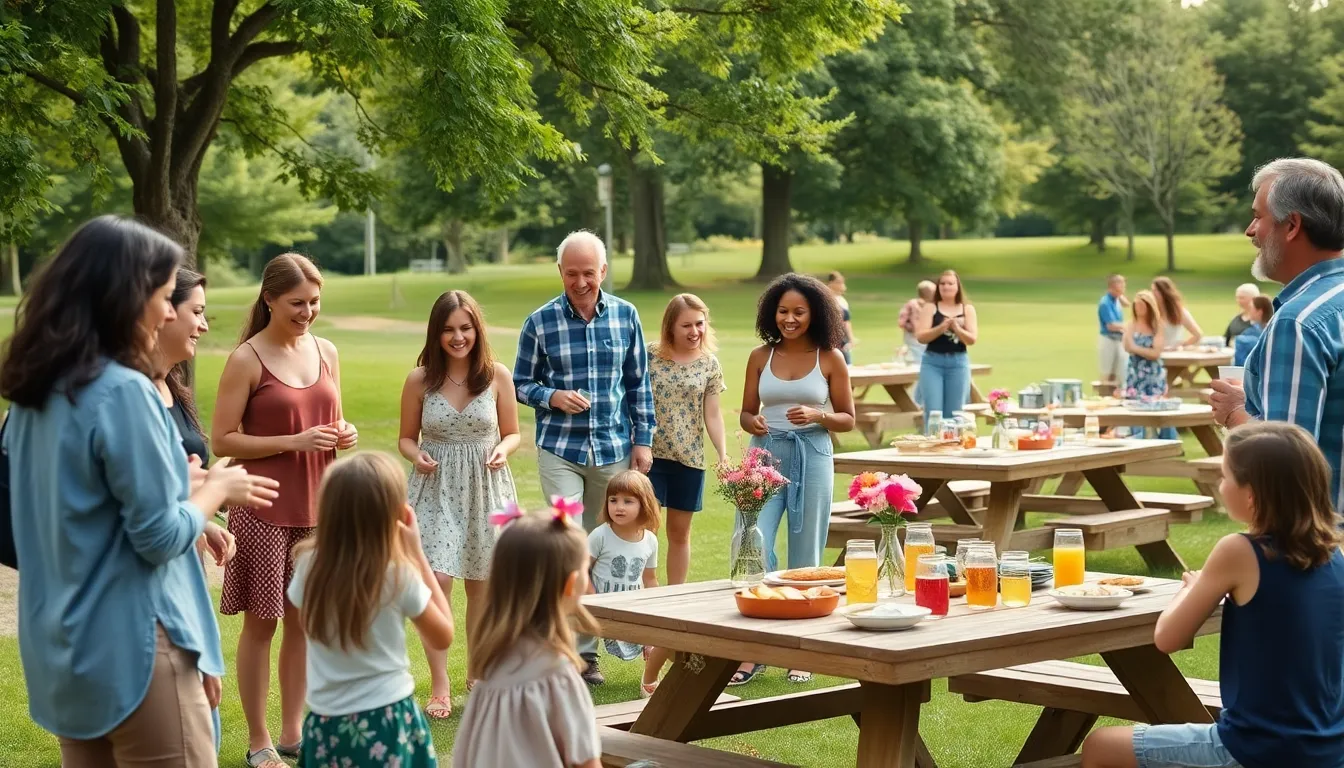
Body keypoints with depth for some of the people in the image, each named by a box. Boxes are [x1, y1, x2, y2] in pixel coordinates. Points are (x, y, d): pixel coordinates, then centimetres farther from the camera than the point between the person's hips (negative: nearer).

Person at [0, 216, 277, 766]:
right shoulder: (122, 391, -19)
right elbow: (161, 538, -17)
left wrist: (182, 484, 14)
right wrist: (216, 490, 0)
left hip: (61, 645, 9)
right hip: (129, 647, -9)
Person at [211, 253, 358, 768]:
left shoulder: (326, 352, 8)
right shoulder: (247, 360, -9)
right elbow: (221, 440, -11)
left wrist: (345, 435, -2)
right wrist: (292, 442, -19)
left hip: (316, 507, 6)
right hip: (265, 508, -5)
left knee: (305, 620, 11)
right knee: (261, 622, 2)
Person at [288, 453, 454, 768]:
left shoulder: (310, 565, -9)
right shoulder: (399, 574, -16)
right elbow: (442, 636, 1)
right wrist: (417, 554, -1)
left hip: (327, 722, 3)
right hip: (386, 719, -3)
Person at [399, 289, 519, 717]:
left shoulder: (497, 376, -1)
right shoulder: (420, 381, -2)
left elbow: (513, 433, 8)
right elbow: (407, 437, 7)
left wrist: (502, 450, -14)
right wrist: (416, 456, -14)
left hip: (485, 489, 1)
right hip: (436, 489, -1)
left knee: (481, 585, 10)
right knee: (436, 582, -13)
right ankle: (440, 686, -5)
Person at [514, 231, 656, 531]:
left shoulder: (626, 315, 3)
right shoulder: (539, 323, -3)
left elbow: (638, 383, 9)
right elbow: (521, 384, 5)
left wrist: (643, 439, 5)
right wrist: (552, 397, -15)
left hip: (614, 450, 2)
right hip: (560, 450, -2)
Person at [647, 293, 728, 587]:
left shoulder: (709, 364, 4)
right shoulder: (649, 355, -3)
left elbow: (712, 415, 5)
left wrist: (723, 455, -5)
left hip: (689, 458, 2)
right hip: (650, 454, -2)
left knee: (680, 532, 11)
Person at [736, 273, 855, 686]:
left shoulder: (830, 359, 0)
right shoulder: (761, 357, 5)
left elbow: (848, 419, 4)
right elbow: (746, 412, 10)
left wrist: (817, 415, -15)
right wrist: (752, 422, -13)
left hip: (812, 459, -1)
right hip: (765, 456, 1)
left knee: (805, 558, 6)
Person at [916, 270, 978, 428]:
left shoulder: (967, 309, 7)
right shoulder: (930, 308, 4)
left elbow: (972, 339, -1)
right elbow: (920, 337, -6)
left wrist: (956, 328, -19)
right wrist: (941, 328, -21)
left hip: (958, 363, 1)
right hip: (932, 362, -1)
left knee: (954, 414, 3)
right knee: (933, 412, -7)